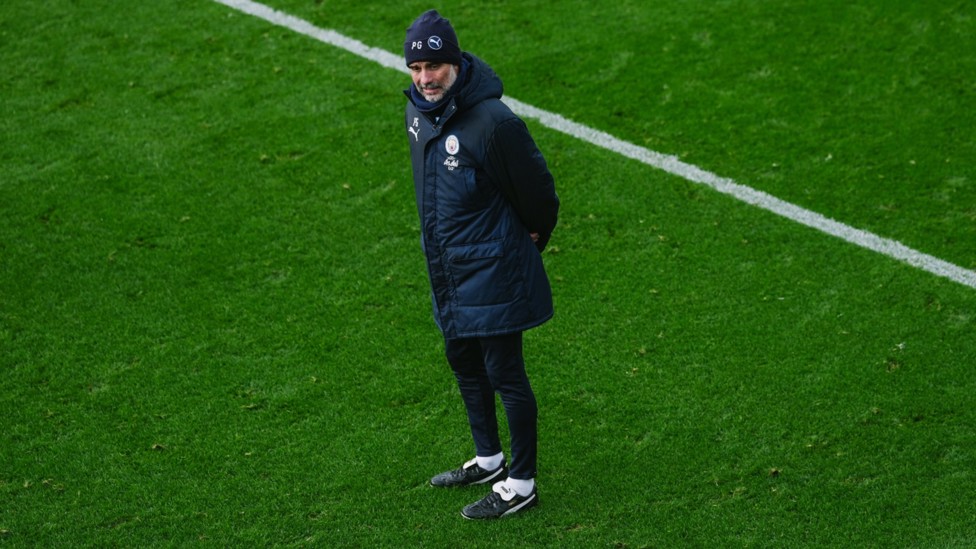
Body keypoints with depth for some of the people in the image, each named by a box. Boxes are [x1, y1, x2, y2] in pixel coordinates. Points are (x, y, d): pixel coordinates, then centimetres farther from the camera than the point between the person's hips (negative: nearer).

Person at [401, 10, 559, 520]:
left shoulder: (492, 121, -25)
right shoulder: (418, 111, 1)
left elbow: (537, 191, -13)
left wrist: (529, 241, 3)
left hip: (492, 275, -9)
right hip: (448, 270, 9)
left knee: (504, 374, 0)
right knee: (464, 363, 21)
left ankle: (521, 485, 14)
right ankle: (488, 461, 40)